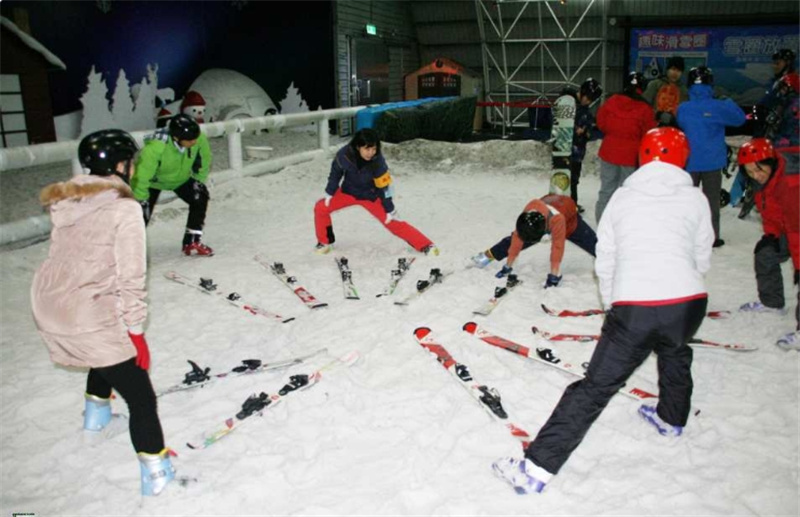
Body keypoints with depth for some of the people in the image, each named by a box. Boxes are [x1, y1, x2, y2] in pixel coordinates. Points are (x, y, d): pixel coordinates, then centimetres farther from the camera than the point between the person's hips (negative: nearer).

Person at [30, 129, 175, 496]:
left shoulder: (68, 202, 7)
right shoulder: (124, 208, -15)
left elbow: (67, 258, 15)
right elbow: (130, 278, -16)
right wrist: (136, 331, -8)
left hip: (48, 307, 9)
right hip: (89, 317, -8)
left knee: (112, 344, 37)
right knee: (140, 397, 3)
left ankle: (95, 414, 54)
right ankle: (156, 473, 8)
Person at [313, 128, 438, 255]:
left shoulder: (378, 162, -31)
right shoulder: (344, 154, -29)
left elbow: (384, 187, -19)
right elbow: (336, 172, -8)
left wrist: (390, 210, -12)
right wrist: (329, 193, 0)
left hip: (370, 196, -2)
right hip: (348, 192, 3)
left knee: (393, 223, -8)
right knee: (321, 208, -8)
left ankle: (425, 245, 1)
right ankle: (325, 242, 14)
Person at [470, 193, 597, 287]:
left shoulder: (558, 219, -51)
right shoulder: (526, 216, -37)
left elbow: (557, 247, -46)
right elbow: (517, 238, -26)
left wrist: (554, 274, -41)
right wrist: (508, 266, -20)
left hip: (569, 221, -3)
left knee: (591, 242, -7)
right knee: (513, 238, 1)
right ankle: (488, 255, 20)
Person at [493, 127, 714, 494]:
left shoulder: (622, 197, 11)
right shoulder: (695, 199, 10)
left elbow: (605, 260, 13)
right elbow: (702, 259, 18)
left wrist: (613, 305, 27)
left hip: (632, 308, -2)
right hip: (688, 304, 2)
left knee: (594, 388, 0)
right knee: (675, 353, 35)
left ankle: (537, 468, -3)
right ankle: (672, 419, 56)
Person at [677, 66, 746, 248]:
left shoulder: (682, 109, -8)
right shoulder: (718, 107, -14)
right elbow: (740, 119, 0)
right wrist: (729, 102, 11)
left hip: (688, 161, 2)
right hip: (712, 162, -1)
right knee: (712, 200, 10)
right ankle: (712, 237, 15)